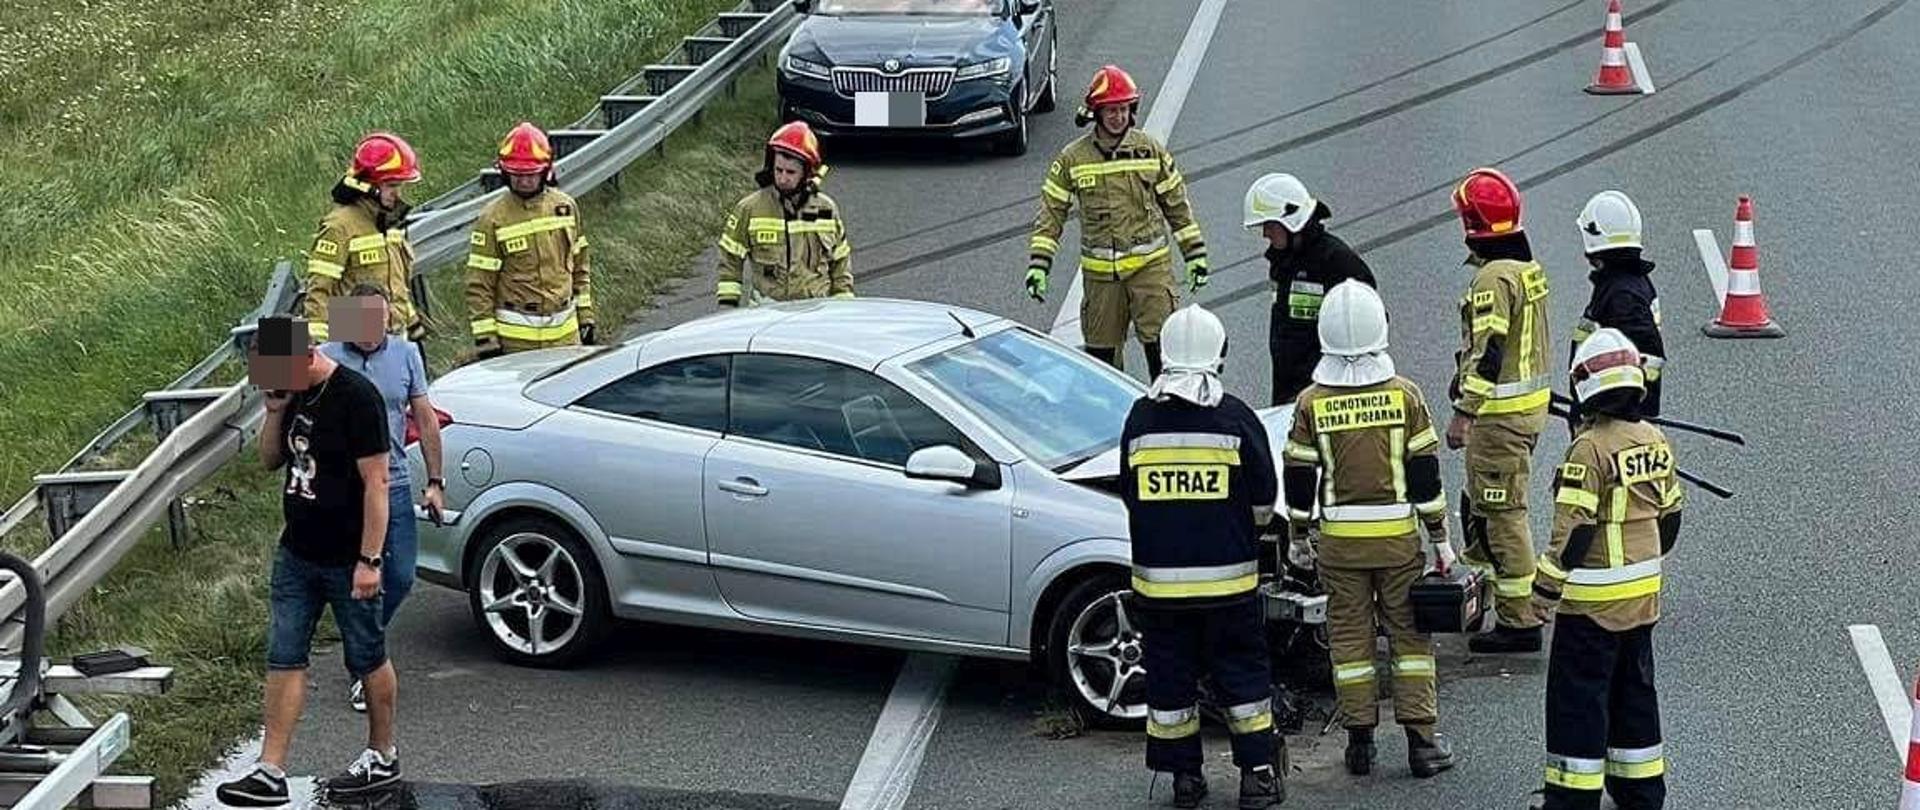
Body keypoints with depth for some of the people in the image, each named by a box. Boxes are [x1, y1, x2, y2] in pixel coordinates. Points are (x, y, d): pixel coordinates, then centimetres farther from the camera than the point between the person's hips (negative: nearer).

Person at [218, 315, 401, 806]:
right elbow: (270, 461, 16)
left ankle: (383, 758, 24)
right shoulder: (294, 394, 5)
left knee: (368, 659, 8)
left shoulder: (356, 397, -18)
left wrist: (369, 559, -20)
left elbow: (376, 481, -19)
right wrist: (275, 413, -4)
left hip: (348, 562, -7)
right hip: (297, 556, 7)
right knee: (284, 660, 4)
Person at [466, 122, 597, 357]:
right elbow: (479, 284, -7)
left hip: (565, 332, 4)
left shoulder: (566, 206, 6)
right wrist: (484, 336, -11)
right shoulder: (492, 219, -8)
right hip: (515, 336, -4)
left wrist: (585, 315, 14)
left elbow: (579, 266, 16)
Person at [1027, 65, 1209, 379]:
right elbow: (1051, 212, 2)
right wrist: (1038, 265, -5)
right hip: (1099, 269, 1)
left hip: (1150, 262, -1)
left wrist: (1196, 255, 7)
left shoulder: (1151, 150, 1)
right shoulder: (1073, 159, -1)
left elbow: (1177, 205, 9)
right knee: (1101, 346, 8)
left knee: (1159, 341, -7)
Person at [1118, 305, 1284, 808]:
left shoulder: (1140, 418, -1)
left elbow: (1131, 499, 8)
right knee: (1242, 673, 9)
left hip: (1157, 580, 2)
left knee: (1170, 677, 10)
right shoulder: (1235, 417, -8)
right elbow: (1264, 502, -2)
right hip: (1228, 577, -2)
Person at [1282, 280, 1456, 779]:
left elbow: (1299, 476, 0)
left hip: (1339, 540, 0)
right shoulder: (1404, 395, -7)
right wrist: (1440, 537, 5)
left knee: (1349, 636, 9)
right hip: (1399, 535, 0)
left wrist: (1297, 533, 14)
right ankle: (1421, 740, 9)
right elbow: (1425, 473, -4)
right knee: (1410, 634, 8)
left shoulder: (1311, 402, -6)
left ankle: (1360, 741, 13)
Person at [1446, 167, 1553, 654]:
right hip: (1532, 402, 10)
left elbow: (1486, 353, -23)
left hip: (1500, 412, -10)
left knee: (1502, 513, -5)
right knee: (1480, 503, 21)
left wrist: (1463, 413, -20)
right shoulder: (1530, 267, 11)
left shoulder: (1495, 277, -19)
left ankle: (1519, 622, -2)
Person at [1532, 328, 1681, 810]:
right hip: (1643, 593, 8)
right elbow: (1671, 513, 13)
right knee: (1635, 688, 18)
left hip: (1593, 600, -8)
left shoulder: (1590, 448, -19)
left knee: (1578, 697, 0)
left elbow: (1574, 529, -20)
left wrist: (1546, 588, -12)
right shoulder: (1654, 441, 4)